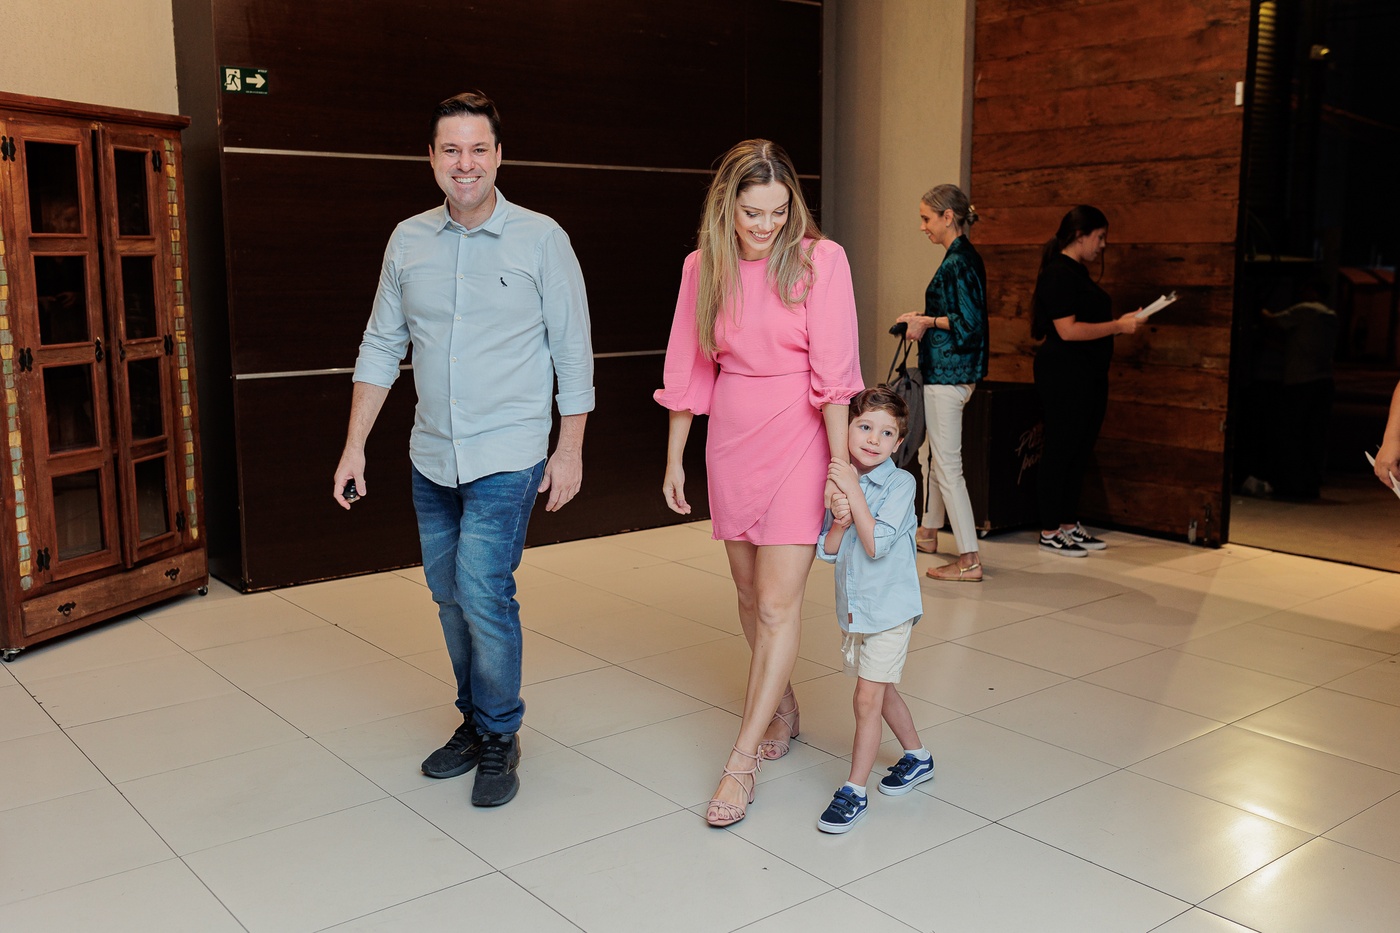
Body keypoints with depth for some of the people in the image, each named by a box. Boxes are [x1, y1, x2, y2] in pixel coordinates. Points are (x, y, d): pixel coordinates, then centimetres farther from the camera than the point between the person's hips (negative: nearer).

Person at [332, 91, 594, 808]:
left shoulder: (540, 238, -5)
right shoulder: (408, 241, 5)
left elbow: (572, 351, -2)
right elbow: (381, 347, 10)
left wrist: (570, 451, -4)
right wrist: (354, 446, 6)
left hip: (508, 454, -5)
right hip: (432, 455, 5)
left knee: (482, 590, -13)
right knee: (449, 595, 12)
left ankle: (500, 735, 8)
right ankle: (475, 721, 30)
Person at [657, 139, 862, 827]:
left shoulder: (819, 260, -8)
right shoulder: (703, 267, 3)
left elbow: (833, 369, -11)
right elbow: (689, 367, 9)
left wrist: (841, 463, -14)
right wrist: (674, 459, 11)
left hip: (799, 439, -4)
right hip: (731, 440, 4)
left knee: (778, 602, -7)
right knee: (750, 591, 15)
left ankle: (742, 760, 1)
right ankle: (783, 707, 37)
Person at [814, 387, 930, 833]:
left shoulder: (900, 483, -16)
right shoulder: (838, 481, 1)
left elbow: (876, 545, -23)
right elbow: (827, 551, -1)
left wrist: (854, 493, -27)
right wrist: (838, 519, -20)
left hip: (889, 607, -6)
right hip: (853, 607, 7)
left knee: (867, 698, -5)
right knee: (882, 690, 21)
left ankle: (854, 791, 6)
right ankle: (917, 757, 42)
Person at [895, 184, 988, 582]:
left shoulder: (959, 261, -17)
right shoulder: (962, 257, 13)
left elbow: (969, 322, -24)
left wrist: (928, 321, -12)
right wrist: (924, 317, 7)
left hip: (948, 374, -11)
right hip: (948, 370, 11)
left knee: (948, 464, -8)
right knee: (938, 454, 23)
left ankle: (969, 560, -5)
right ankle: (929, 532, 39)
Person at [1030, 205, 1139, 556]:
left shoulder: (1079, 272, 17)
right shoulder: (1059, 273, -14)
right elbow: (1067, 330, -21)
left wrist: (1123, 321, 14)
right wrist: (1118, 326, -16)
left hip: (1089, 375, 10)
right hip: (1064, 374, -10)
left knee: (1080, 451, 12)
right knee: (1060, 450, -4)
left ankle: (1070, 525, 20)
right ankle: (1049, 532, 3)